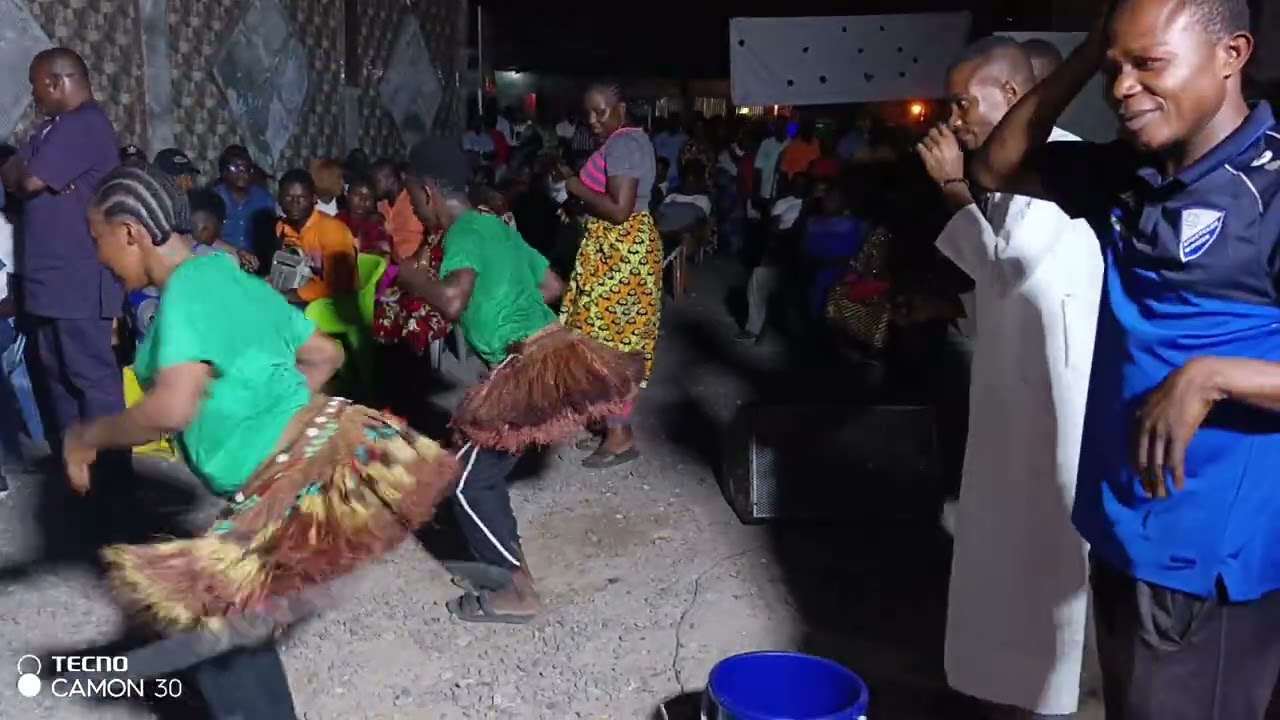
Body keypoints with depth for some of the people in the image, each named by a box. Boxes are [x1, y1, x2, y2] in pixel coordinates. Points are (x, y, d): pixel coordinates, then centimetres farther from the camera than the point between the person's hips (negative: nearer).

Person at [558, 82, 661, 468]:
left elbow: (619, 209, -27)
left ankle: (620, 435, 3)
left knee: (608, 337, -4)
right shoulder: (632, 139, 14)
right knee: (617, 336, 15)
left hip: (618, 251, -11)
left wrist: (576, 187, -17)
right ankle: (615, 420, 24)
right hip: (625, 246, 11)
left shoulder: (621, 145, -20)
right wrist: (579, 206, 10)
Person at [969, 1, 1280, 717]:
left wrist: (1209, 377, -30)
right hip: (1124, 526, 7)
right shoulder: (1128, 173, 4)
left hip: (1206, 551, -7)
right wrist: (1086, 57, 1)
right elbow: (997, 170, 11)